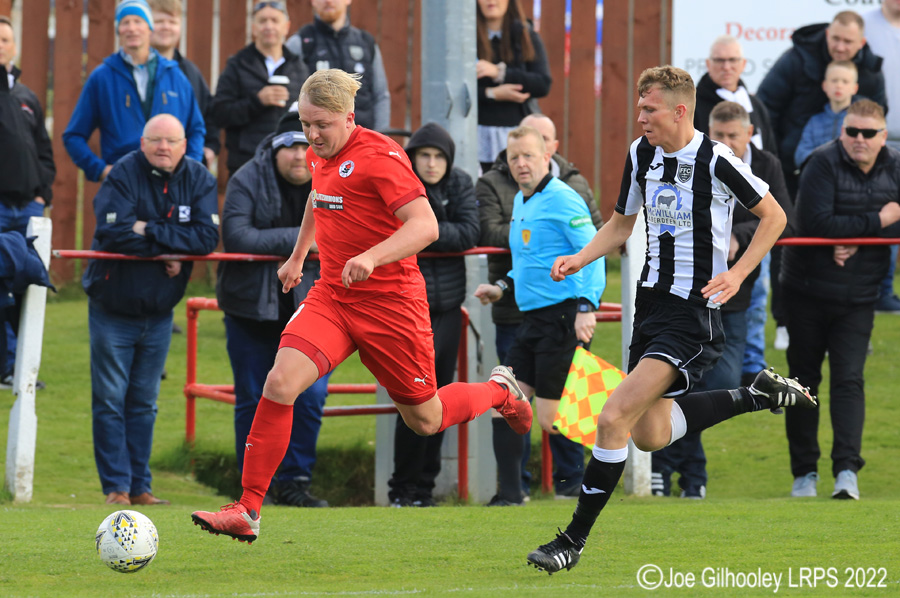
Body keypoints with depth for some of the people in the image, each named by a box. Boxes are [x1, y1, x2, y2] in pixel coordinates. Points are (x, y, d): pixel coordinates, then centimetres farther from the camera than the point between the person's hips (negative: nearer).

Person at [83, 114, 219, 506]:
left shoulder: (198, 179, -2)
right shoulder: (124, 174, -13)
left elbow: (208, 237, -14)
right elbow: (114, 232, -25)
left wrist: (150, 231, -20)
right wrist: (167, 251, -18)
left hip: (158, 311, 3)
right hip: (112, 309, -3)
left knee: (144, 403, 9)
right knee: (110, 400, -2)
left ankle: (139, 487, 14)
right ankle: (116, 486, 3)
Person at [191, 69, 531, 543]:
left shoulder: (379, 156, -17)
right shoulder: (318, 155, 6)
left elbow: (425, 226, -27)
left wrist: (371, 258, -41)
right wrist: (298, 256, 37)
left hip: (389, 303, -6)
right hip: (332, 296, 6)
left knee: (424, 421, 10)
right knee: (280, 381, -19)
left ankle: (500, 391, 43)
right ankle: (247, 511, -18)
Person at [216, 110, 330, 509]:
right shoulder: (248, 180, -10)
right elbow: (235, 236, -22)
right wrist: (296, 239, -23)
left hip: (309, 303, 2)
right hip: (252, 307, -2)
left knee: (310, 394, -7)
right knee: (253, 401, 4)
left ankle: (293, 482, 5)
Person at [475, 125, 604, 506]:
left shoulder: (562, 199, -10)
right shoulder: (520, 202, 18)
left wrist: (587, 306, -27)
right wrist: (503, 287, 18)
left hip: (563, 318, -9)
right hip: (531, 318, 9)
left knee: (549, 418, -8)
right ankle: (509, 495, 5)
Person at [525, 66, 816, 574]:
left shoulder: (716, 161, -14)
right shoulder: (641, 154, 6)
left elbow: (774, 216, -4)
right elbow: (621, 224, 20)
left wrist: (736, 274, -13)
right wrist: (577, 260, 4)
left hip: (693, 312, -8)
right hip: (652, 302, 8)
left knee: (614, 419, -17)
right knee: (650, 435, 13)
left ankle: (574, 540, -9)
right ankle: (759, 395, 28)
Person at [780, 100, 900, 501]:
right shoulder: (823, 164, -13)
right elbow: (816, 223, -24)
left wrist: (858, 240, -19)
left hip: (858, 297, 2)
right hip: (808, 291, -2)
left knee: (849, 378, -9)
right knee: (804, 378, 6)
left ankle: (847, 468, -14)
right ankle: (804, 472, 15)